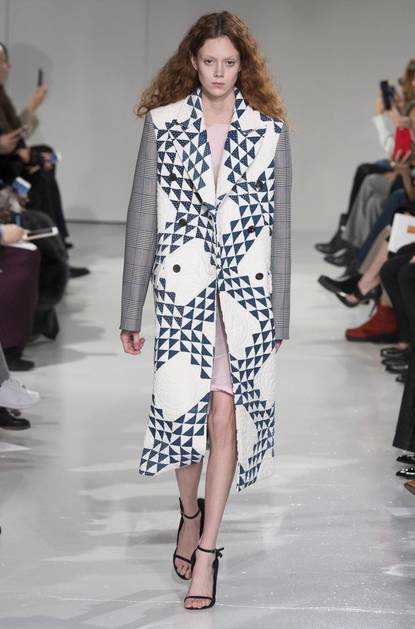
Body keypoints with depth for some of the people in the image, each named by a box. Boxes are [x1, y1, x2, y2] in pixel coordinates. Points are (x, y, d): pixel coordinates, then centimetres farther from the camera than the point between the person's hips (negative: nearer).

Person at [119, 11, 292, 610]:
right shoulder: (163, 124, 3)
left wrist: (280, 314, 6)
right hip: (182, 291, 0)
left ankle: (205, 549, 9)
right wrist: (131, 311, 3)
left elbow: (280, 226, 7)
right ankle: (191, 513, 30)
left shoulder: (270, 132, 4)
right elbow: (142, 217, 4)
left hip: (247, 292, 0)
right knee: (182, 411, -1)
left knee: (225, 419, -2)